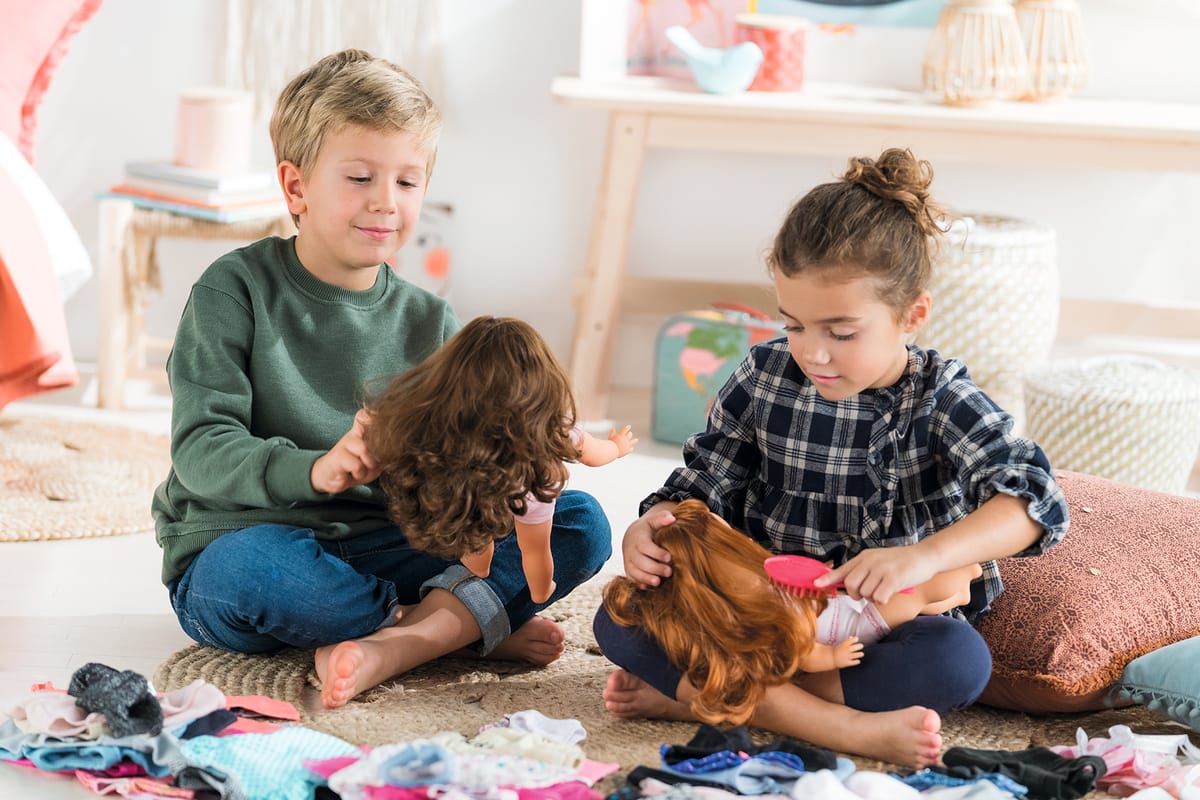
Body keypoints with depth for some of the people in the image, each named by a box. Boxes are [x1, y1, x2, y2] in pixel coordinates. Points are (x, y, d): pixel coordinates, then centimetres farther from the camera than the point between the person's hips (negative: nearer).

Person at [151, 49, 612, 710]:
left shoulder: (428, 322, 7)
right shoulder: (235, 289, -6)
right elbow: (201, 452, -16)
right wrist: (316, 470, -35)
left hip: (380, 550, 4)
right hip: (233, 549, -4)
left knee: (581, 522, -11)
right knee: (252, 566, -41)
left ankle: (394, 644, -31)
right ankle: (478, 625, -18)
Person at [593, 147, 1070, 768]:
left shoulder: (940, 403, -10)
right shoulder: (764, 377, 0)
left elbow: (1034, 501, -24)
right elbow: (704, 486, 7)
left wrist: (925, 556, -40)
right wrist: (652, 528, -17)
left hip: (881, 633, -2)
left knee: (961, 660, -36)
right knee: (620, 619, -21)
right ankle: (847, 727, -31)